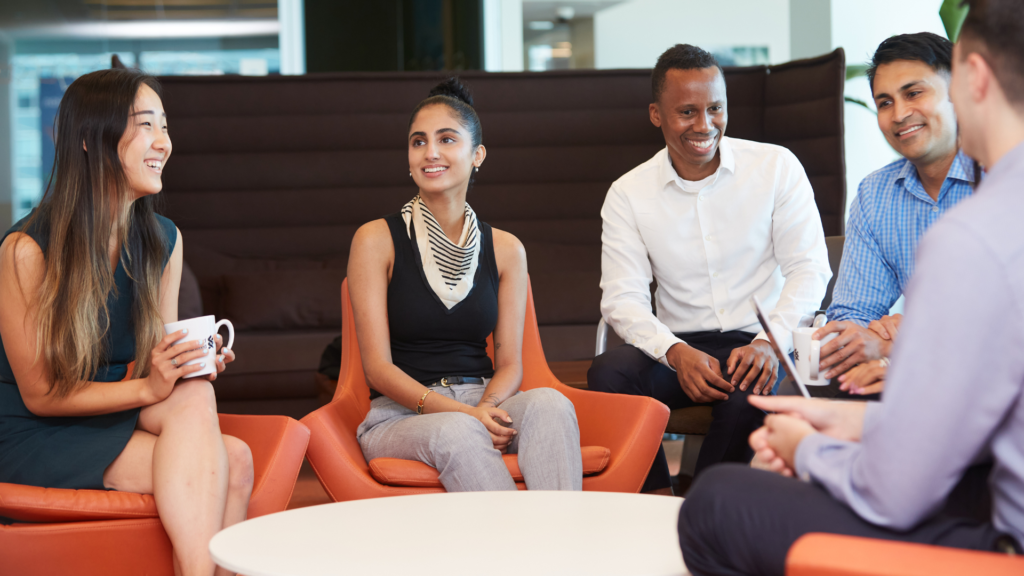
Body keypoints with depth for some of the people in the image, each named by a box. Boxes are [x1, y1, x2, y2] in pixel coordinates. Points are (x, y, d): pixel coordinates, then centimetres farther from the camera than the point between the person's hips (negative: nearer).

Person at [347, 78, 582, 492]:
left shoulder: (505, 249, 11)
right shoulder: (377, 240, 0)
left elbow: (509, 364, 8)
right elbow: (378, 368, -5)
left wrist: (486, 408, -17)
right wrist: (460, 412, -21)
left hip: (485, 402, 3)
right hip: (400, 417, -3)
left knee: (549, 403, -30)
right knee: (456, 433, -38)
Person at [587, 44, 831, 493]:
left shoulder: (777, 167, 1)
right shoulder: (628, 195, 4)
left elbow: (809, 269, -3)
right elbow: (622, 298, -3)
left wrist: (769, 342, -22)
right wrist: (676, 353, -24)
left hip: (759, 343, -2)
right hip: (680, 345, 2)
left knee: (747, 388, -35)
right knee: (609, 372, -28)